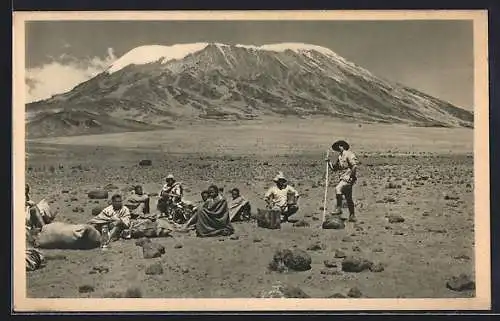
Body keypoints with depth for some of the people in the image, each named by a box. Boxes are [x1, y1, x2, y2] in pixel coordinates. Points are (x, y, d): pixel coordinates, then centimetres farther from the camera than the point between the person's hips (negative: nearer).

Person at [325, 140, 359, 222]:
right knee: (348, 199, 13)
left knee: (338, 189, -27)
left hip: (348, 178, -9)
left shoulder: (349, 154, -7)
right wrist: (329, 162, 7)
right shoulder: (340, 157, 19)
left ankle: (339, 208, -22)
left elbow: (355, 166, -17)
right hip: (343, 178, 9)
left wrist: (352, 175, -17)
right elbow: (334, 168, 22)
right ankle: (352, 216, 20)